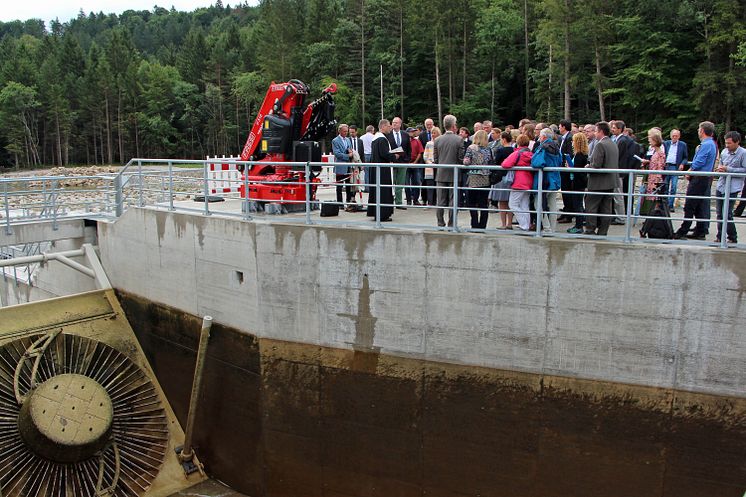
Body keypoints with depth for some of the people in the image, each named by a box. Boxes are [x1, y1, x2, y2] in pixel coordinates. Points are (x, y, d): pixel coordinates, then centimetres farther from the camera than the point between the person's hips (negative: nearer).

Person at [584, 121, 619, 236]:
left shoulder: (600, 145, -16)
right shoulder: (614, 145, 12)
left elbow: (596, 165, -23)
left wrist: (587, 167, -2)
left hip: (599, 182, -9)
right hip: (611, 182, 9)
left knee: (591, 207, -1)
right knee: (606, 208, 10)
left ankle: (590, 231, 0)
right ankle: (602, 232, 14)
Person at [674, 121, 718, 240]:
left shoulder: (706, 144, -16)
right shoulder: (712, 144, 15)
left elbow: (699, 162, -20)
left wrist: (690, 171, -5)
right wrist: (691, 170, 5)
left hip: (699, 178, -10)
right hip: (706, 178, 10)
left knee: (689, 206, -7)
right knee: (700, 207, 13)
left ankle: (682, 232, -5)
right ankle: (700, 232, 17)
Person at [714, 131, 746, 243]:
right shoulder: (724, 152, 11)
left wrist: (728, 169, -17)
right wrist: (720, 168, 4)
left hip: (732, 188, -6)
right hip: (721, 186, 6)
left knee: (727, 214, -5)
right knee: (720, 213, 9)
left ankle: (733, 238, 9)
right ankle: (720, 237, 19)